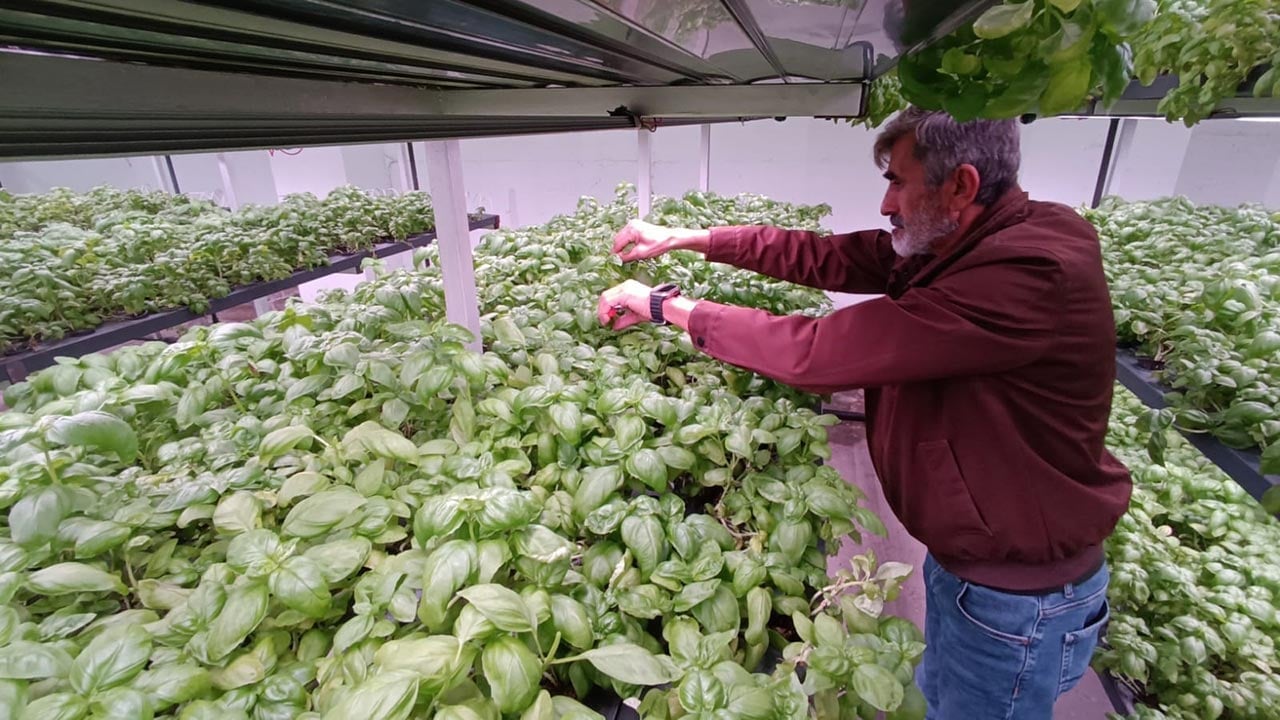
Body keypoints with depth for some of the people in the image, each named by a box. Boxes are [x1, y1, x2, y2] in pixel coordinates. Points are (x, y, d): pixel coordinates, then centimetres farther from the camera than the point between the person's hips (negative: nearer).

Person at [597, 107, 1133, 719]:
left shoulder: (1032, 272, -32)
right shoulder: (958, 240, -3)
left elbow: (817, 353, -34)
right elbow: (823, 256, -1)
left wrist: (667, 307, -23)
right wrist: (682, 238, -4)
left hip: (1017, 596, -8)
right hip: (960, 556, 8)